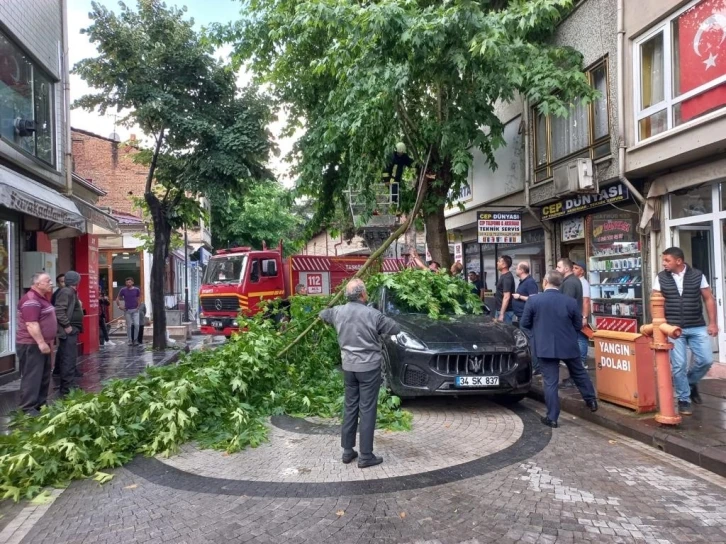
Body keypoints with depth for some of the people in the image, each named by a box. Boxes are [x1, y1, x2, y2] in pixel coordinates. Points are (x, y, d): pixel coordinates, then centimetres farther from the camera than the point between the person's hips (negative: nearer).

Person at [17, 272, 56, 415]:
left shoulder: (42, 298, 14)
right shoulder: (31, 300, -19)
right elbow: (31, 324, -26)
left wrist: (47, 341, 24)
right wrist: (41, 342, -27)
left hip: (43, 344, 10)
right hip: (32, 345, -10)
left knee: (44, 376, 14)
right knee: (32, 376, -6)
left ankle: (41, 404, 23)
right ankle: (28, 408, 0)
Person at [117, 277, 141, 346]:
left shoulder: (137, 290, 0)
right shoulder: (123, 290, 0)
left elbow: (139, 298, 11)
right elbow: (118, 299, 10)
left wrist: (138, 306, 2)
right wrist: (119, 306, 0)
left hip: (135, 310, 0)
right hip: (127, 310, 0)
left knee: (136, 324, -10)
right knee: (129, 326, 4)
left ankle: (135, 339, 3)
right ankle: (130, 340, 12)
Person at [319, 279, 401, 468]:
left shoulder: (338, 311, -1)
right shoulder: (372, 314, -15)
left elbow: (323, 314, 21)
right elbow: (395, 329, -3)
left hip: (348, 366, 5)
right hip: (369, 367, -5)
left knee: (350, 407, 15)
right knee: (367, 410, 1)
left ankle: (347, 451, 22)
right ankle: (366, 456, 7)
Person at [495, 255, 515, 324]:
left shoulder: (507, 277, -18)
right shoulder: (503, 276, 12)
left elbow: (506, 297, -24)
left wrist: (502, 314, -25)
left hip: (505, 312, -10)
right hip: (499, 310, 10)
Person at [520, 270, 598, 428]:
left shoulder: (533, 300, -10)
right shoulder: (570, 301, -4)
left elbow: (525, 324, -2)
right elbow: (578, 326, 6)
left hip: (545, 347, -2)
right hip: (569, 346, 3)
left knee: (550, 382, 2)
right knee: (579, 374, 25)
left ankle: (552, 418, 6)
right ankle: (591, 401, 40)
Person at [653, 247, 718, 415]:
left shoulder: (697, 275, 1)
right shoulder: (661, 278, 1)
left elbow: (709, 299, 5)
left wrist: (713, 323, -1)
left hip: (697, 327, 1)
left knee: (706, 360, -1)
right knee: (678, 365, -1)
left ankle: (690, 382, 29)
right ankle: (683, 400, 13)